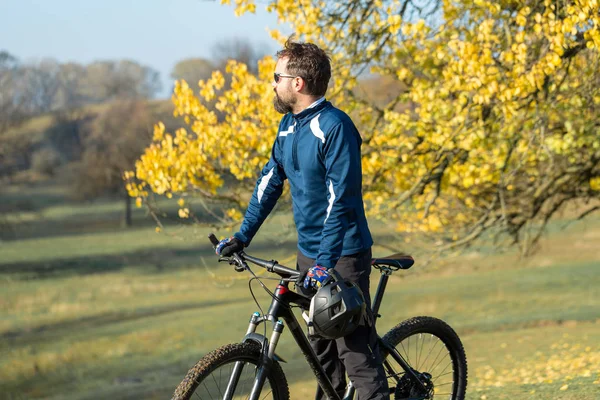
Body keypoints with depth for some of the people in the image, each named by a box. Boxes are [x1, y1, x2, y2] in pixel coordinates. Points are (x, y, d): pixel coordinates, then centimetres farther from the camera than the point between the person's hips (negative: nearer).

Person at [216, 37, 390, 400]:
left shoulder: (334, 126, -19)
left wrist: (326, 262, -29)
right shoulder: (289, 125, 8)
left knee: (356, 351, -10)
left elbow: (340, 198, -24)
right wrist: (243, 236, 11)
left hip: (342, 255, -9)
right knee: (321, 349, 16)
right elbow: (271, 181, 16)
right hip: (309, 253, 9)